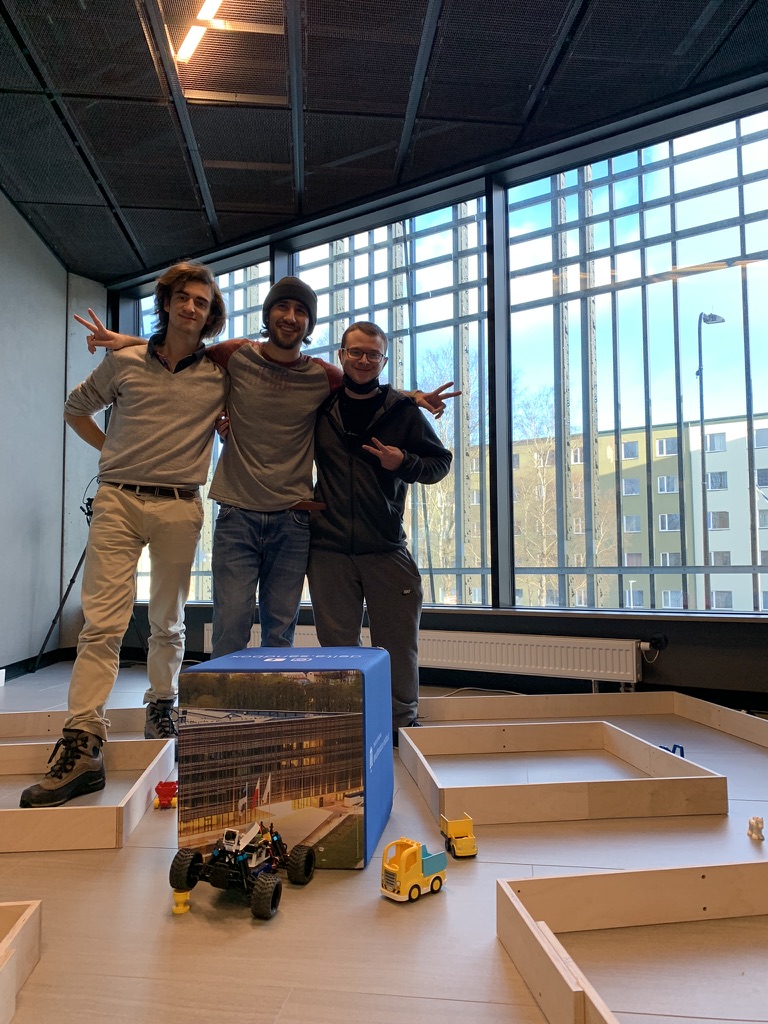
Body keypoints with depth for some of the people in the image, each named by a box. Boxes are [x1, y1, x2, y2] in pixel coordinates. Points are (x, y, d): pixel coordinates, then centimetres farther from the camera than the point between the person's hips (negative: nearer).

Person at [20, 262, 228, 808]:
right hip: (119, 501, 0)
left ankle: (161, 707, 31)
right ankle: (82, 747, -6)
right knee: (103, 621, -7)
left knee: (168, 622, 10)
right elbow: (77, 408, 22)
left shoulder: (220, 374, 6)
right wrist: (113, 451, 13)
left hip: (181, 507, 1)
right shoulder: (123, 361, 9)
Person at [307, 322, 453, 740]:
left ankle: (402, 724, 20)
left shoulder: (402, 409, 5)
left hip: (387, 550, -1)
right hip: (329, 550, 1)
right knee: (337, 645, 7)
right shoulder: (319, 407, 10)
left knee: (398, 644, 5)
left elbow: (441, 462, 9)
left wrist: (403, 463, -9)